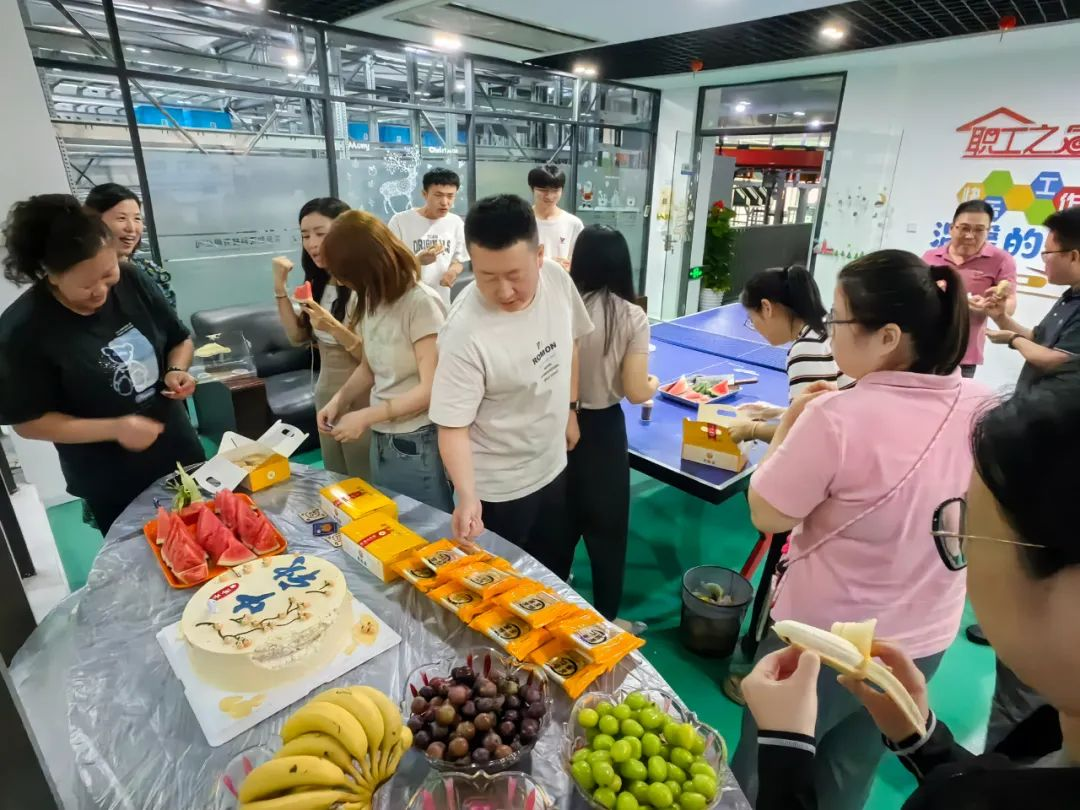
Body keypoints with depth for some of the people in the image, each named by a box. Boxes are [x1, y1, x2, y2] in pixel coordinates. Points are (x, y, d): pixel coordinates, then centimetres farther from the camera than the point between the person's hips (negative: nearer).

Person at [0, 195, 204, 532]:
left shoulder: (131, 281, -8)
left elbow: (179, 340, 6)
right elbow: (28, 421, -13)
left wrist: (176, 371, -15)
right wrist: (113, 429, -24)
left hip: (180, 451, 4)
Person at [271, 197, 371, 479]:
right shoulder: (317, 283, 5)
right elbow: (298, 337, 3)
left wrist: (334, 328, -32)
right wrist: (280, 287, -4)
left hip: (361, 400, -7)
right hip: (326, 395, 7)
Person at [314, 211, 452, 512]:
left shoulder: (421, 303, -19)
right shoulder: (372, 301, 5)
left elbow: (431, 389, -20)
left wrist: (366, 416, -18)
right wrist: (340, 399, -4)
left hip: (418, 443, -7)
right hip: (381, 439, 7)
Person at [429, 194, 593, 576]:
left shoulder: (557, 278, -13)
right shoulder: (466, 333, -31)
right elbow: (453, 427, -23)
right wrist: (466, 497, -35)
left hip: (553, 466, 6)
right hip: (498, 489, -5)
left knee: (555, 570, 27)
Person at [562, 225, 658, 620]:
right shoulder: (632, 317, -13)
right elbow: (636, 393, -13)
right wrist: (654, 383, 9)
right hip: (602, 429, -1)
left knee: (560, 522, 21)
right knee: (606, 526, 17)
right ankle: (606, 619, 34)